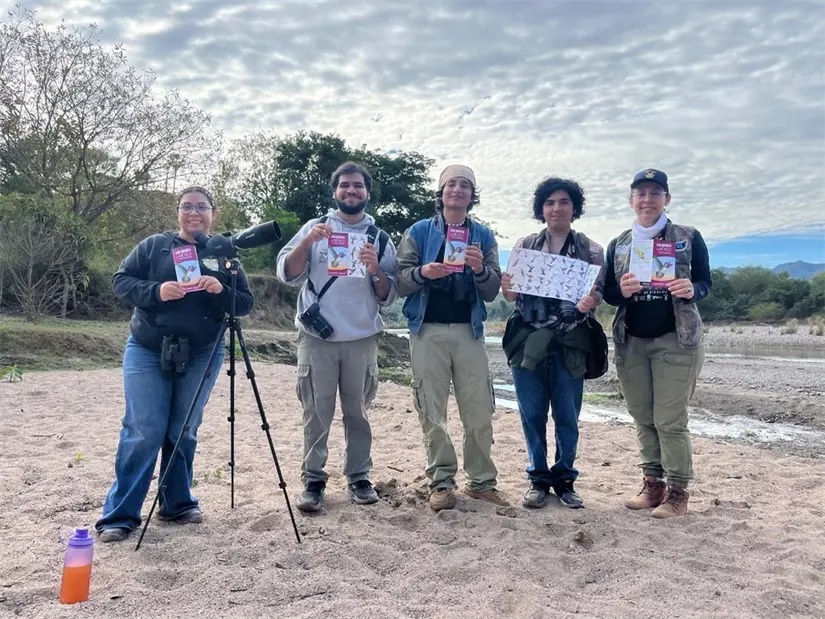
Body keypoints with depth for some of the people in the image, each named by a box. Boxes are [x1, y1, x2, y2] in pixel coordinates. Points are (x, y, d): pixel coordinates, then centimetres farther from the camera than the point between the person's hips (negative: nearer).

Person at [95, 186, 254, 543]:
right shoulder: (154, 246, 3)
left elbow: (245, 305, 3)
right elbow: (121, 281, 0)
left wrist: (221, 291, -18)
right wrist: (156, 291, -18)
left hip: (201, 357, 2)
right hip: (147, 352, -1)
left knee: (184, 433, 8)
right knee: (143, 433, -5)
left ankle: (178, 504, 23)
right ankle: (119, 515, 5)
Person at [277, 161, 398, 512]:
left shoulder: (380, 238, 10)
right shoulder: (315, 228, 8)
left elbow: (388, 296, 6)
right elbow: (287, 275, -2)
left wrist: (376, 269, -12)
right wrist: (308, 241, -15)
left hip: (362, 340, 1)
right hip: (316, 339, -1)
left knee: (357, 412, 7)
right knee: (317, 413, 1)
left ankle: (359, 477, 17)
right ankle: (313, 480, 10)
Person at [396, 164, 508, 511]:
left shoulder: (483, 236, 10)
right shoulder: (419, 232, 6)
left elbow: (492, 291, 6)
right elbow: (400, 283, 2)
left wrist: (480, 269, -14)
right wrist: (423, 272, -18)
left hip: (468, 330, 1)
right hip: (427, 330, -1)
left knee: (479, 413, 1)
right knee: (432, 412, 1)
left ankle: (481, 481, 14)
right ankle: (441, 482, 12)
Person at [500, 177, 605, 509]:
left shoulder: (591, 251, 7)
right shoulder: (524, 246, 9)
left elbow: (598, 294, 2)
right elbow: (513, 295, 9)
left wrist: (590, 301, -21)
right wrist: (507, 289, -15)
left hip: (569, 345, 0)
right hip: (528, 342, 1)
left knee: (567, 417, 5)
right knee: (532, 415, 5)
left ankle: (564, 479, 22)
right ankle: (538, 479, 20)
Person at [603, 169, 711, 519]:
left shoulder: (689, 238, 0)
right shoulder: (617, 245, 8)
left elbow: (705, 283, 4)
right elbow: (607, 293, 9)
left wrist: (691, 290, -19)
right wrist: (622, 291, -14)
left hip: (676, 341, -3)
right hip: (631, 342, 4)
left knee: (670, 420, -4)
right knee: (643, 418, 9)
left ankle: (678, 491, 9)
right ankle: (653, 483, 21)